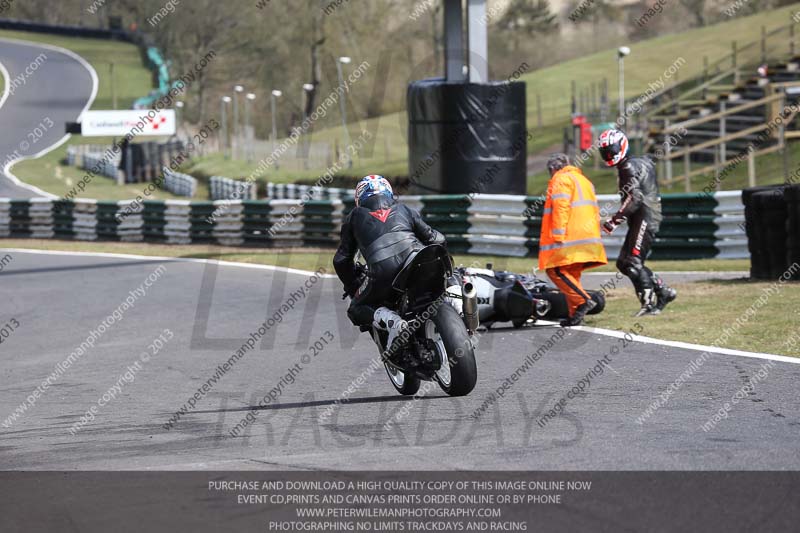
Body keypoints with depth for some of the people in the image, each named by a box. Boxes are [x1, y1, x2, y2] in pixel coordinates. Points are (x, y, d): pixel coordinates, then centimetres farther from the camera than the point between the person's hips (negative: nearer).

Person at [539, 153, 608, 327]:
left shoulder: (561, 179, -3)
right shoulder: (584, 180, 26)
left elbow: (561, 207, -15)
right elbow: (595, 210, 26)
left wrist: (558, 235, -19)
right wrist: (595, 235, 27)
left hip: (569, 238, -9)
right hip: (588, 236, 9)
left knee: (556, 271, -10)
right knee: (572, 274, 11)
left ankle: (583, 300, -22)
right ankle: (575, 315, 5)